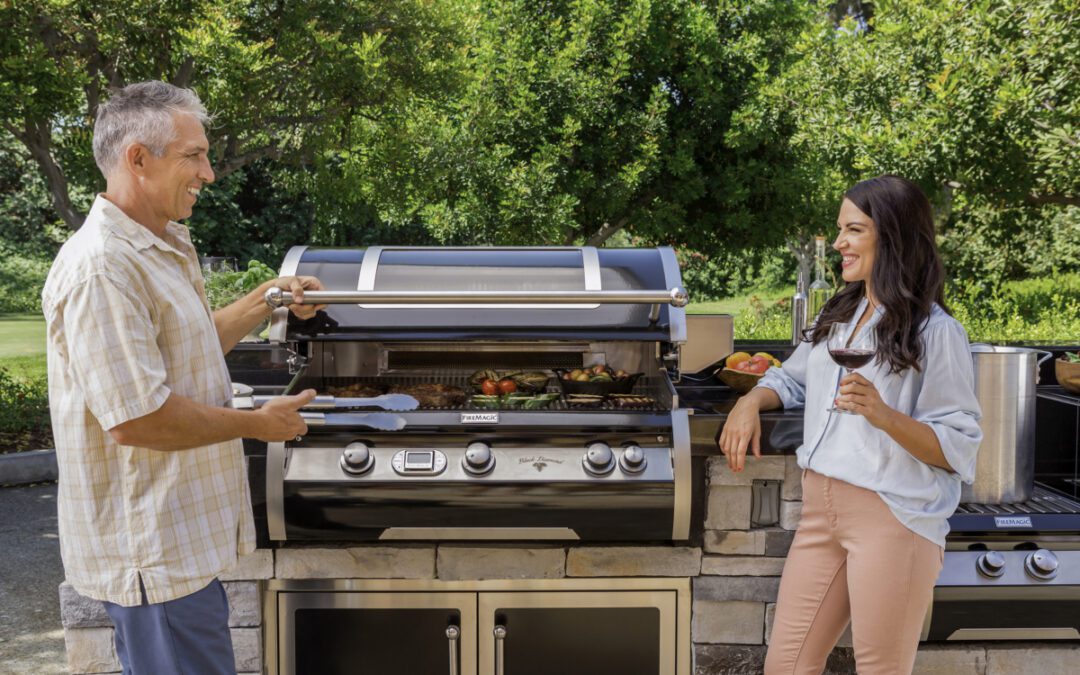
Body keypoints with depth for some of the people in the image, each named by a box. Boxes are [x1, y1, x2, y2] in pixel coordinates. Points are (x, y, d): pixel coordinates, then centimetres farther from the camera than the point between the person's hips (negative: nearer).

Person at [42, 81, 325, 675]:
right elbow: (135, 420, -27)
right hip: (152, 553, -10)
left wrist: (265, 300, 12)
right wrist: (257, 423, -16)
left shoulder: (161, 247, 11)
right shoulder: (102, 269, -24)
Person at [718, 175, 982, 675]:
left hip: (893, 518, -7)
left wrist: (882, 414, -26)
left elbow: (958, 450, -11)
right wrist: (751, 401, 6)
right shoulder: (838, 316, 14)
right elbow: (791, 379, 27)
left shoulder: (937, 333, -8)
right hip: (820, 510, 7)